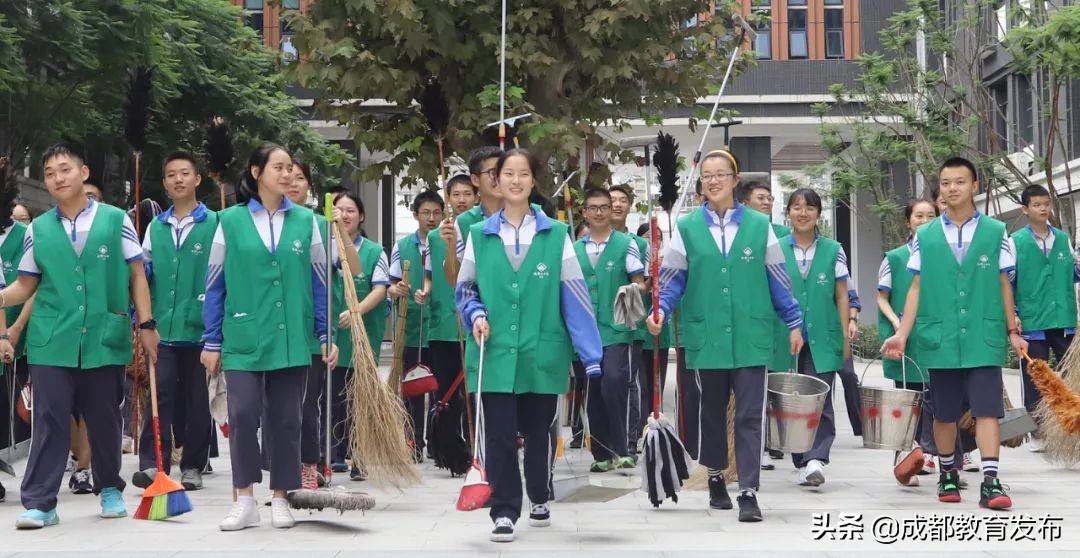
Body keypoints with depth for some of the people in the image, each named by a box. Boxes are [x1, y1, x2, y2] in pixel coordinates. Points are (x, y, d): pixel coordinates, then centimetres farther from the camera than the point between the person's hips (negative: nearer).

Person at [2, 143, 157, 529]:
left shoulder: (116, 220, 3)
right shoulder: (38, 229, 7)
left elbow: (137, 275, 6)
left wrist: (146, 324, 1)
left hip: (105, 338, -1)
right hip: (52, 341, 1)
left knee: (104, 418, 9)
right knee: (50, 419, -2)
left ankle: (110, 489, 26)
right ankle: (39, 502, 0)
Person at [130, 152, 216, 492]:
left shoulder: (214, 224, 1)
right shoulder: (155, 227, 13)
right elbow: (141, 274, 17)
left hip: (199, 327, -2)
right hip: (162, 327, 3)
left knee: (196, 399, 6)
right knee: (160, 395, -5)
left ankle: (193, 466, 13)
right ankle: (152, 463, -6)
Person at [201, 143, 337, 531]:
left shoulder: (305, 221, 5)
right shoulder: (231, 220, 1)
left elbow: (320, 283, 8)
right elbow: (214, 285, 4)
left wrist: (326, 336, 3)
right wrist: (211, 342, 2)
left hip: (291, 338, 2)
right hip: (244, 336, -1)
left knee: (285, 420, 6)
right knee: (242, 415, -9)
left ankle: (280, 499, 17)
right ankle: (245, 500, 4)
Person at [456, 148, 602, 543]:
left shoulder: (556, 235, 1)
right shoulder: (479, 235, 4)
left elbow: (574, 296, -2)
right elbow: (464, 290, 13)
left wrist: (591, 355, -7)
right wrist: (476, 315, -9)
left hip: (542, 355, 0)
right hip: (496, 354, 0)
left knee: (539, 433, 13)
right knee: (498, 436, -3)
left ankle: (539, 499, 33)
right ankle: (504, 512, 5)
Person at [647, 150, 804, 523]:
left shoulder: (759, 226, 4)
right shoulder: (687, 228, 4)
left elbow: (778, 280, 9)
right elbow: (672, 279, 5)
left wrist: (794, 323, 8)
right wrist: (660, 311, -12)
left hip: (750, 337, -1)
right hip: (706, 336, 1)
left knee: (749, 416, -5)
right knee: (712, 411, 14)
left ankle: (748, 491, -4)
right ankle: (716, 478, 31)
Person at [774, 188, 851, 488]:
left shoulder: (833, 250, 6)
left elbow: (841, 296, 8)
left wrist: (846, 337, 3)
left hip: (822, 338, -1)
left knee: (821, 401, -10)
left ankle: (816, 459, -15)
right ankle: (802, 463, 12)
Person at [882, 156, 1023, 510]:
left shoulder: (996, 233, 4)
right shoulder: (925, 237, 6)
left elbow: (1004, 286, 8)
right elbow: (916, 288, 6)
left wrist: (1012, 331, 8)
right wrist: (902, 334, 0)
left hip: (984, 338, -1)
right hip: (940, 339, 1)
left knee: (987, 409, -8)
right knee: (944, 413, 9)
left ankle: (990, 481, -9)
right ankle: (948, 474, 27)